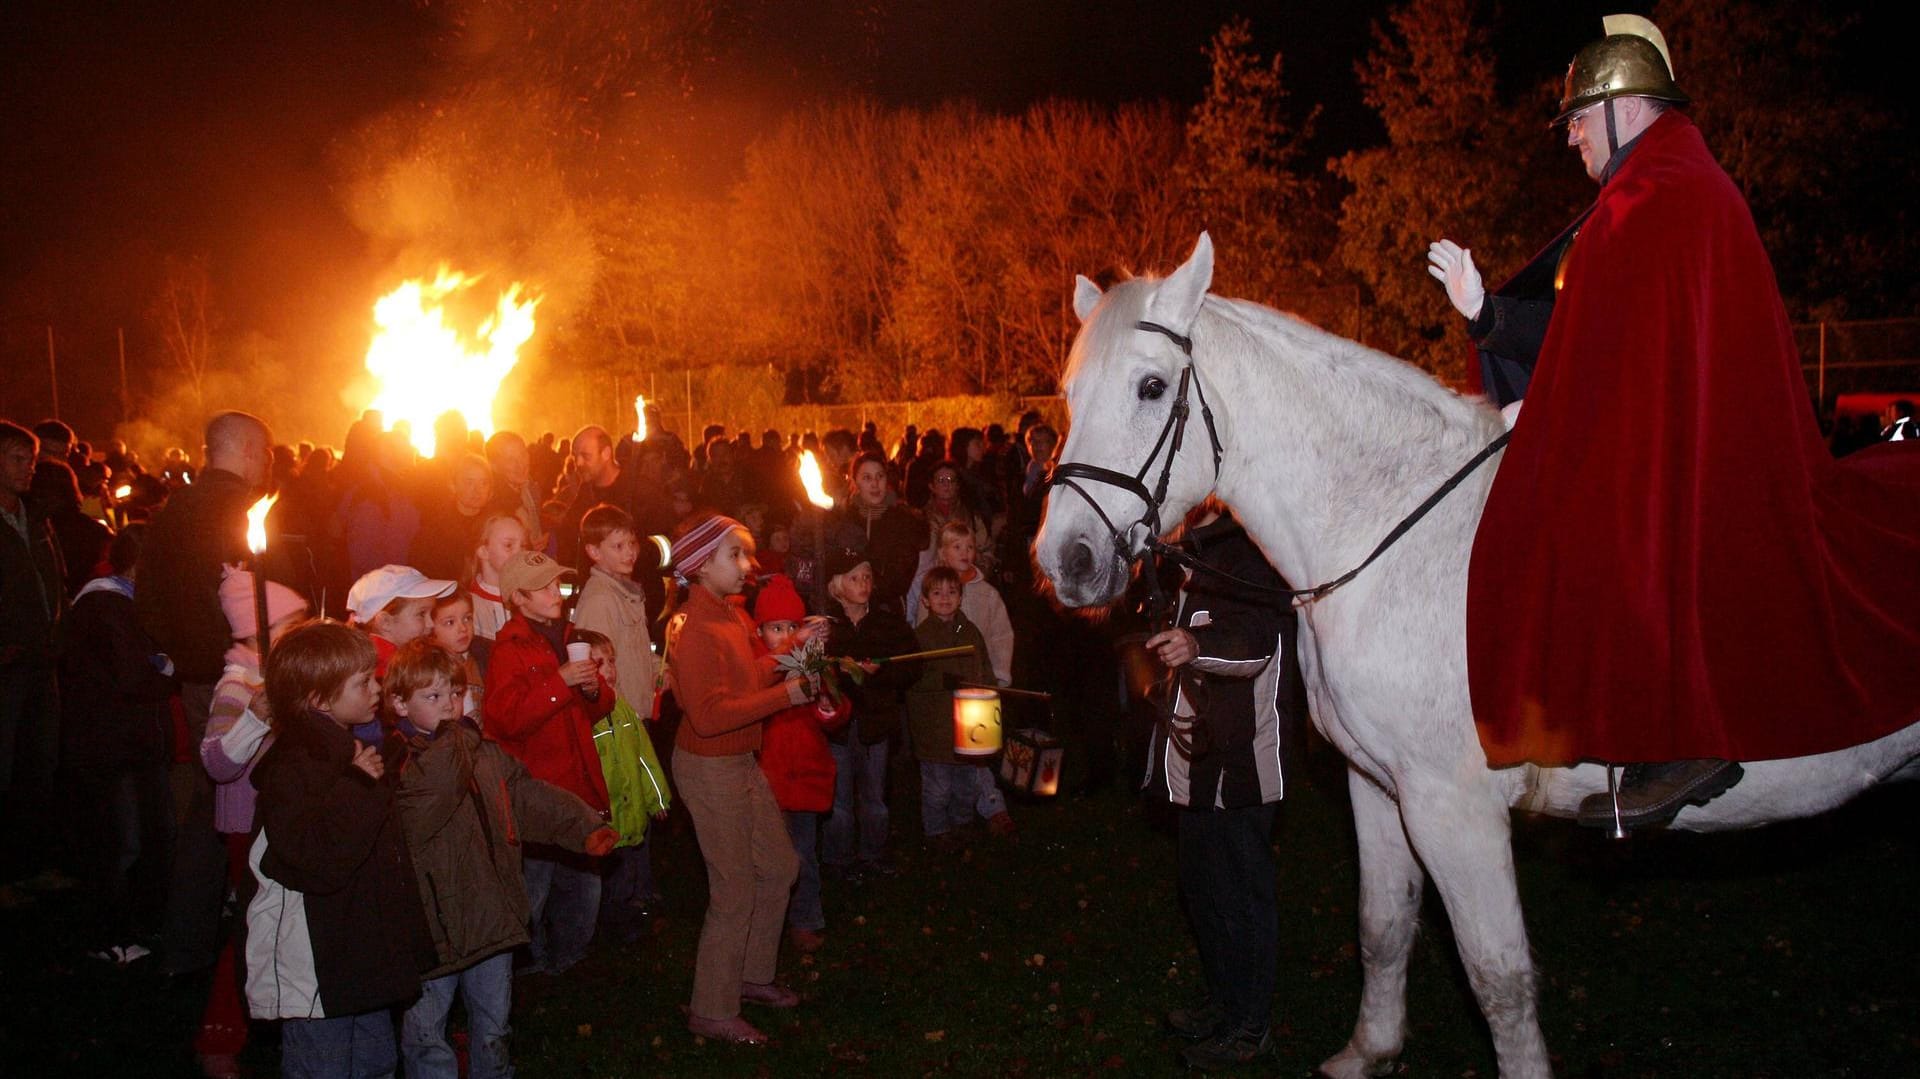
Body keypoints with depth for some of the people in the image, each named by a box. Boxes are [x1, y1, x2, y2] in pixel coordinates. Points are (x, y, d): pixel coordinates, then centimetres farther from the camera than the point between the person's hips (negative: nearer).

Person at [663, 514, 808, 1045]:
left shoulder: (731, 614, 6)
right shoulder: (697, 628, -23)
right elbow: (708, 714, -29)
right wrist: (786, 694, -26)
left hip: (742, 762, 10)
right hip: (710, 768, -10)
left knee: (779, 866, 19)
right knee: (735, 891, -1)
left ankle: (753, 975, 36)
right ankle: (712, 1011, 14)